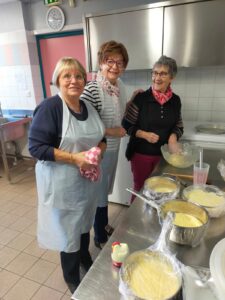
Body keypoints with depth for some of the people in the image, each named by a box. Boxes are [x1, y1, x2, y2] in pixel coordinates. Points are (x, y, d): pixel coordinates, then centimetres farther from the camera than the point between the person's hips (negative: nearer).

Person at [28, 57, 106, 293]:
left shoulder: (88, 107, 4)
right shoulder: (50, 107, -17)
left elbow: (101, 138, 12)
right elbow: (36, 147, -20)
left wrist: (98, 152, -11)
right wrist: (75, 158, -26)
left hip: (88, 180, 7)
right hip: (62, 184, -6)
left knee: (84, 223, 25)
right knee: (68, 230, 13)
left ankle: (85, 258, 55)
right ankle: (72, 280, 40)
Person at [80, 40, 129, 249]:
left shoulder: (120, 85, 5)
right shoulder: (92, 89, -21)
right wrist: (111, 132, -19)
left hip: (114, 148, 8)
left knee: (106, 190, 24)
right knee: (99, 193, 9)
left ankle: (105, 225, 48)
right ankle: (100, 238, 33)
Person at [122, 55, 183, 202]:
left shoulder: (175, 100, 1)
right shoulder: (141, 98, -11)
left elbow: (179, 127, 11)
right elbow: (127, 125, -6)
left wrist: (173, 136, -10)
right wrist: (144, 134, -20)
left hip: (163, 155, 4)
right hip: (141, 154, -3)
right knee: (141, 189, 10)